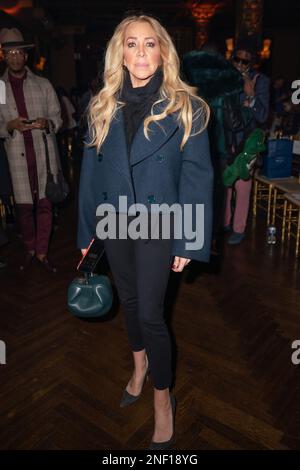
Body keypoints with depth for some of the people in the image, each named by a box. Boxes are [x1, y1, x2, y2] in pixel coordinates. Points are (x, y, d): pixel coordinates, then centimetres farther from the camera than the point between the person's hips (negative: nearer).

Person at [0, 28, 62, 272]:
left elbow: (57, 118, 7)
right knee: (24, 206, 4)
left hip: (45, 154, 0)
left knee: (45, 204, 2)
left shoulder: (43, 84, 7)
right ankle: (30, 250, 24)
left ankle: (42, 252, 16)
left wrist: (47, 123, -15)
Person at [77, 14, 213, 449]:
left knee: (150, 311, -2)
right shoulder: (103, 107, 3)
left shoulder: (184, 106, -7)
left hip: (158, 221, -4)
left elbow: (197, 176, -9)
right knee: (129, 300, 19)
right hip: (114, 222, 4)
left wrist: (189, 241, -12)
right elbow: (91, 169, 4)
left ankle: (163, 396, 23)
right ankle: (140, 364, 46)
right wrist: (87, 231, 4)